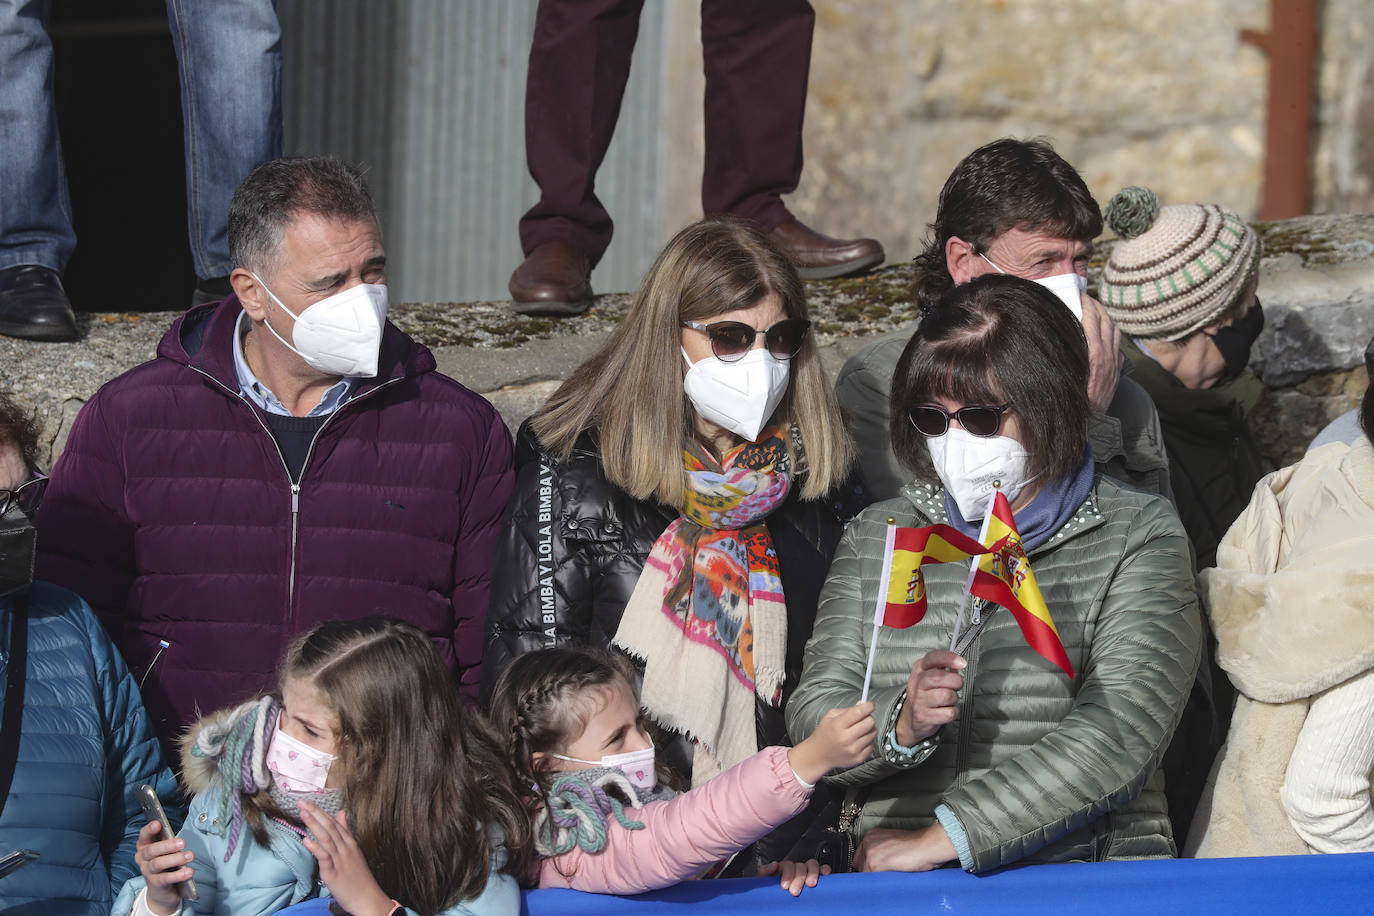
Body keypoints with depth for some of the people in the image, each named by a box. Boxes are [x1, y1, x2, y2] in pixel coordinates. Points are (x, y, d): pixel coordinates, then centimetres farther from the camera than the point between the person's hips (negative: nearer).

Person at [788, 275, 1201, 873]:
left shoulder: (1139, 535, 4)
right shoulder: (875, 537, 16)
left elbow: (1121, 733, -9)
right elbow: (812, 721, 9)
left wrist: (941, 836, -15)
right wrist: (899, 724, -13)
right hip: (896, 890, 3)